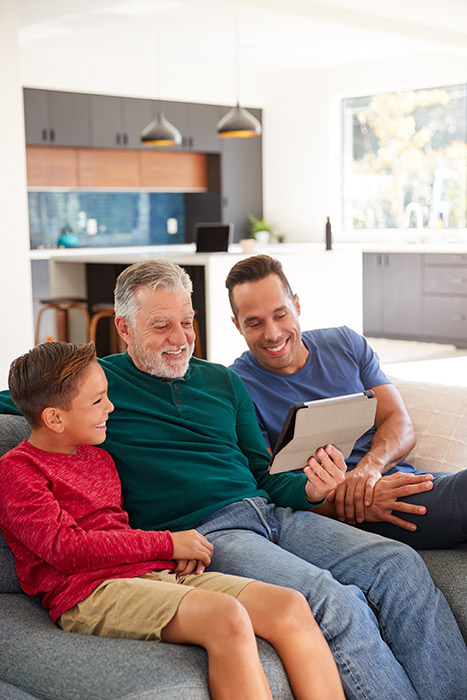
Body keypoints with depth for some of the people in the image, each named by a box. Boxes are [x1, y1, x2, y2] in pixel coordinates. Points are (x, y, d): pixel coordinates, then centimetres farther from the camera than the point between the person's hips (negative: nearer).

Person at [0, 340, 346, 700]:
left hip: (156, 575, 8)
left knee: (291, 605, -14)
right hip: (91, 593, -8)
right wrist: (166, 544, -9)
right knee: (227, 617, -35)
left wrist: (184, 552, 9)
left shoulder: (99, 457, 26)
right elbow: (64, 548, -12)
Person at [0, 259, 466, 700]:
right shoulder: (97, 381, 5)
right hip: (200, 533, -6)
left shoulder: (222, 382, 21)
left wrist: (309, 486, -3)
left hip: (270, 513, 6)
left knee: (400, 564, -15)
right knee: (336, 602, -30)